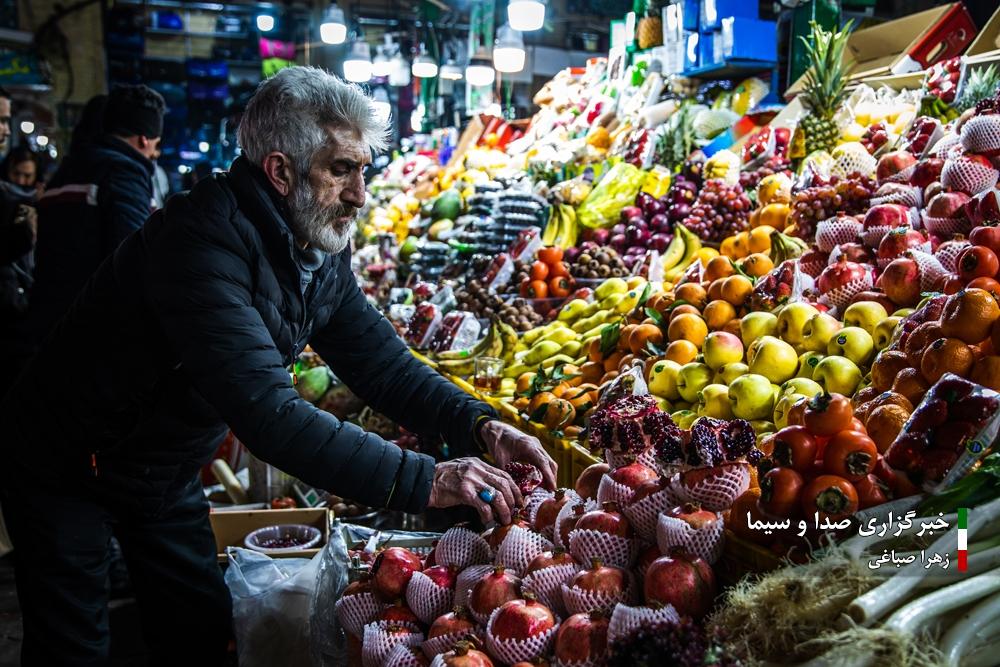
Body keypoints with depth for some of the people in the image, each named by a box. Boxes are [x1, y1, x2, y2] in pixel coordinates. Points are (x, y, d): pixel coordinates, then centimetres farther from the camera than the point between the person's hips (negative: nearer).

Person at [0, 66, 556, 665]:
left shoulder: (321, 250, -7)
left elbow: (383, 365, -4)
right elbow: (266, 412, -44)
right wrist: (422, 481, -45)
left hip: (167, 474, 7)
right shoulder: (203, 238, -35)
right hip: (67, 467, -7)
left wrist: (480, 427, -21)